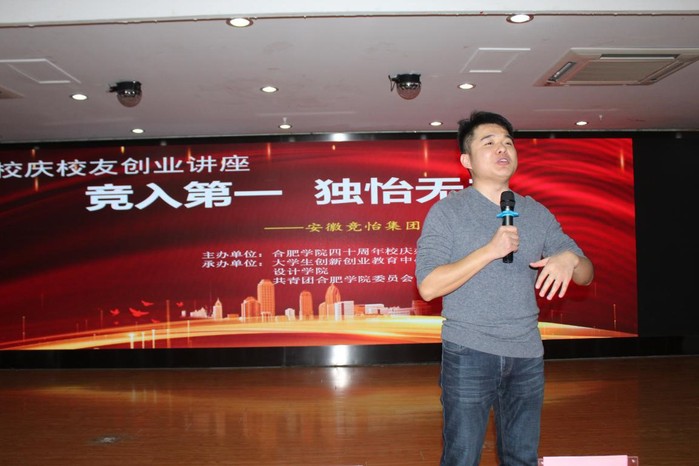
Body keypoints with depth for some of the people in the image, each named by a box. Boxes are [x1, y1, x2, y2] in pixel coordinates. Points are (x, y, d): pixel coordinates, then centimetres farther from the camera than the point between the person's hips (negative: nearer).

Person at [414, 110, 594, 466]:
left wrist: (569, 259, -14)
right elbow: (428, 287, -15)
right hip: (469, 355, -4)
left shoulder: (536, 213, 8)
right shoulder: (447, 212, -5)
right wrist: (490, 250, -21)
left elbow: (586, 275, 10)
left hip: (528, 356, 4)